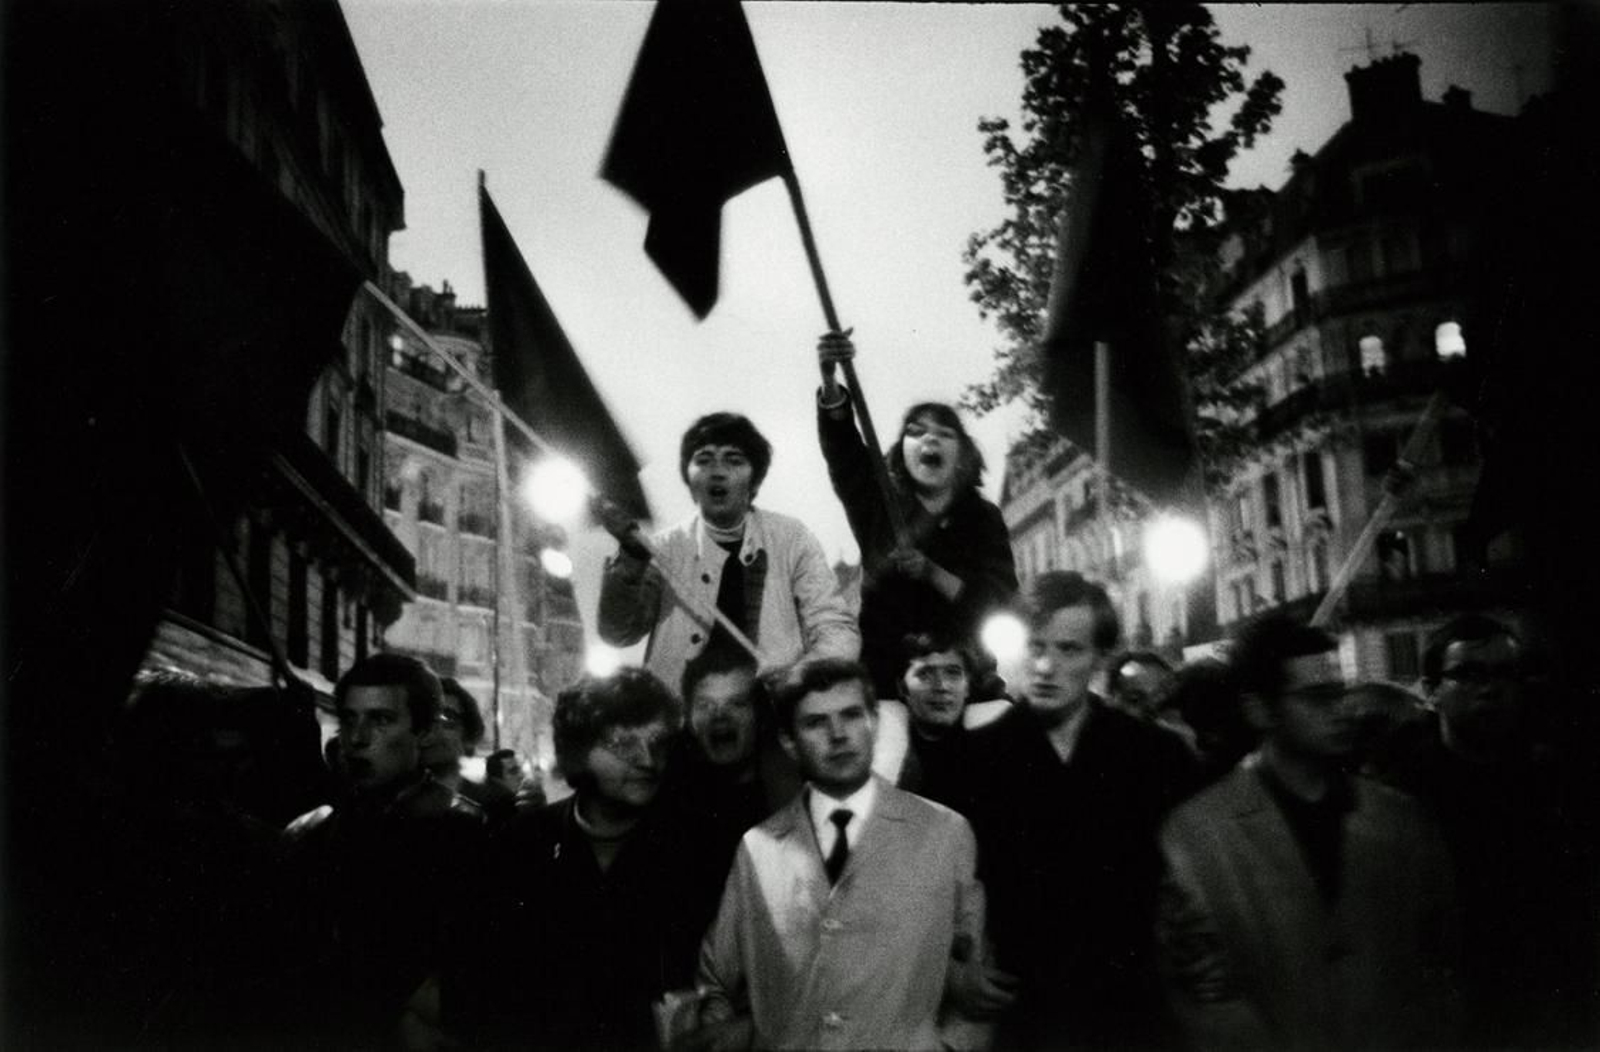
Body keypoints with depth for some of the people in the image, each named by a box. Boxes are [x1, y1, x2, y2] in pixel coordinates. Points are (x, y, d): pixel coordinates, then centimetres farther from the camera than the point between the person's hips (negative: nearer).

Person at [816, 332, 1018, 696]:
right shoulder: (878, 502, 3)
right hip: (882, 669, 0)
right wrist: (830, 380, -33)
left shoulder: (983, 519, 4)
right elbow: (841, 443, -15)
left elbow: (1001, 599, -6)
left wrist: (932, 574, -21)